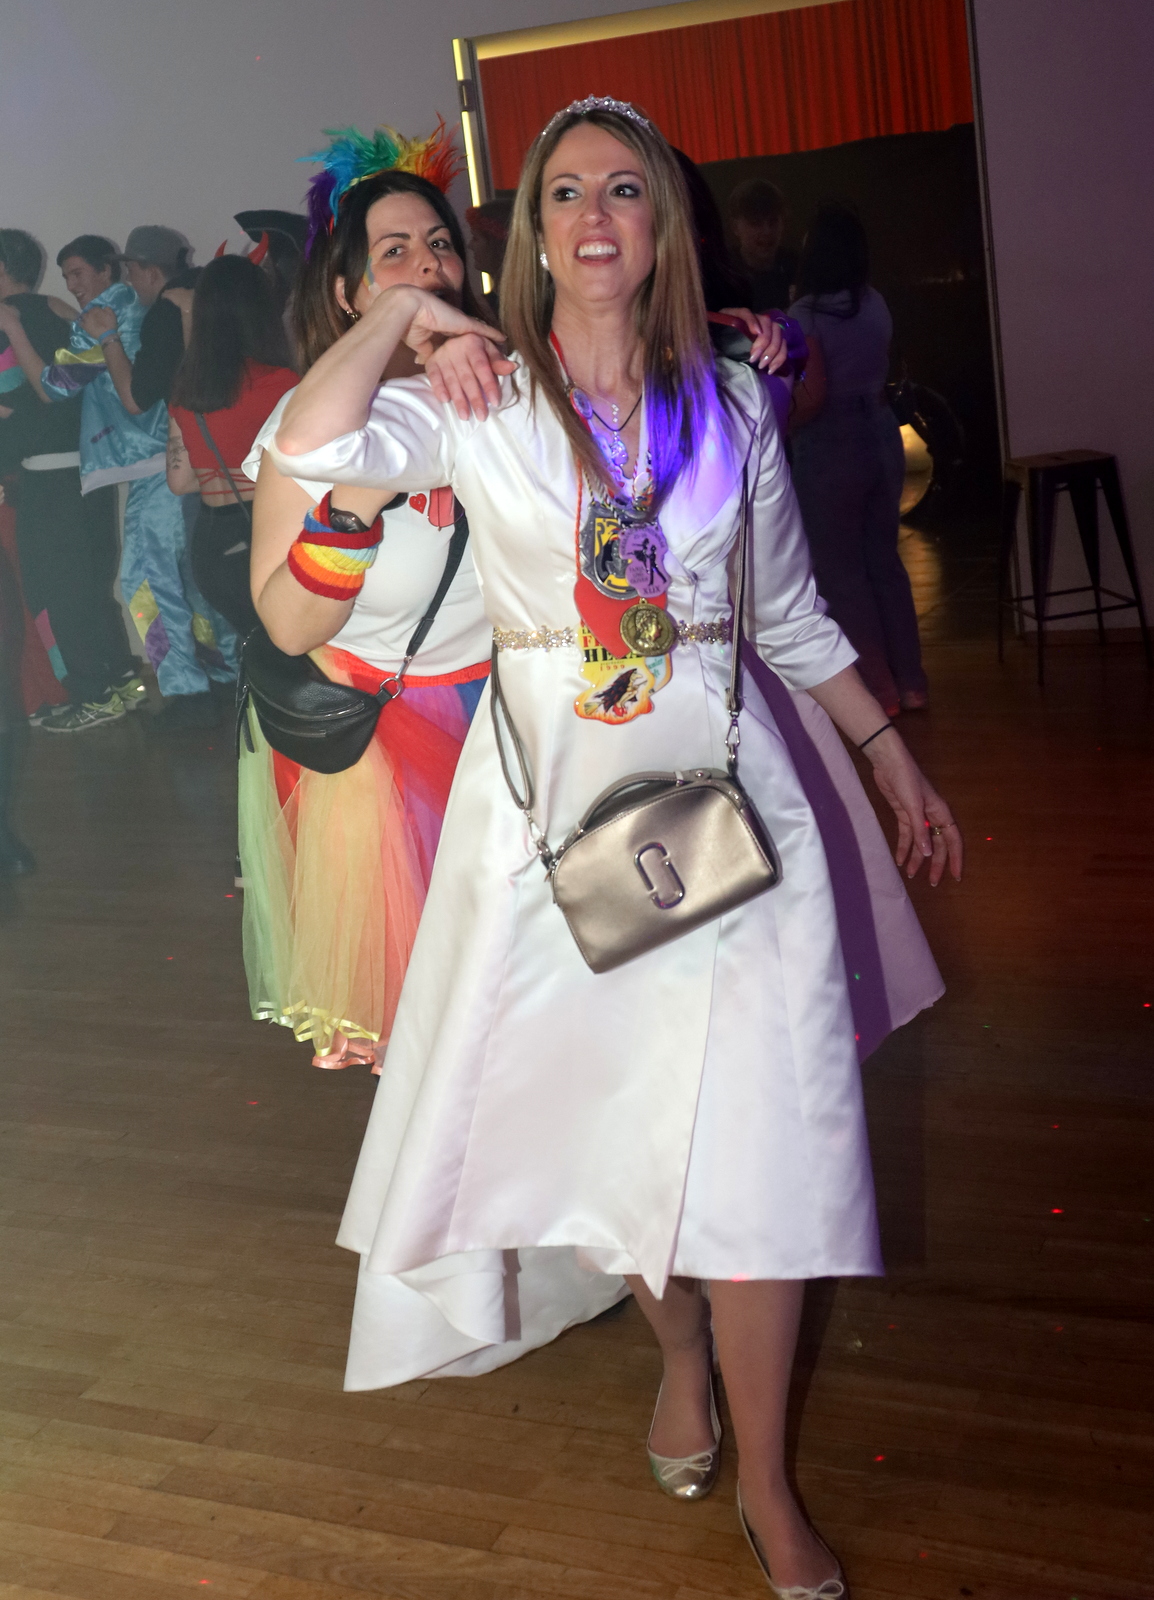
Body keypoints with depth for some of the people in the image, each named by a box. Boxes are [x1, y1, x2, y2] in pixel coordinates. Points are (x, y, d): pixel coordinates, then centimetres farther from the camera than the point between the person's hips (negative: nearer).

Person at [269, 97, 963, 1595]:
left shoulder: (730, 400, 7)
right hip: (552, 793, 0)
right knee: (600, 1101, 10)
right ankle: (680, 1351, 40)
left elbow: (791, 613, 14)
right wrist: (404, 310, -10)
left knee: (749, 1128, -1)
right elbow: (308, 450, -18)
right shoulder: (479, 398, 1)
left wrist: (894, 758, 15)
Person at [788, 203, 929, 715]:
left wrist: (778, 434, -8)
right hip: (882, 437, 7)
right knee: (884, 559, 16)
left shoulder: (805, 314, -15)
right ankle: (911, 683, 19)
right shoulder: (876, 303, 5)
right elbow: (878, 376, 11)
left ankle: (881, 691, 8)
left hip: (830, 450, -6)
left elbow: (814, 394, -20)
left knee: (841, 571, 5)